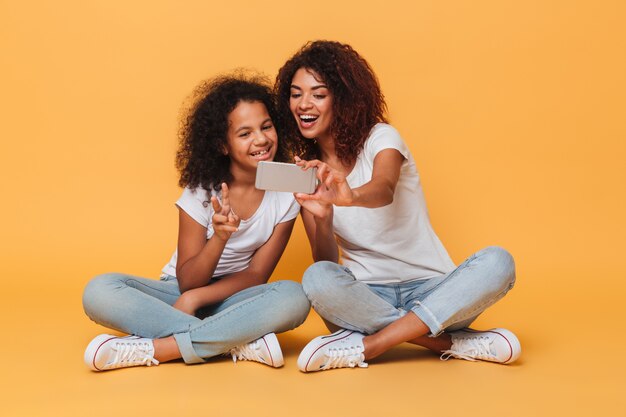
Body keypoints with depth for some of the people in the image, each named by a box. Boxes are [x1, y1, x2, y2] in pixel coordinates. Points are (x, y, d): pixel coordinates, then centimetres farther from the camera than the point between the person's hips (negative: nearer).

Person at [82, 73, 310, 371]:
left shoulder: (286, 193, -8)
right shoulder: (201, 190, -10)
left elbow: (256, 275, -6)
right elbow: (188, 281, -12)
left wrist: (195, 298, -21)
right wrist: (219, 238, -32)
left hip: (233, 299, 0)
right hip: (182, 293, 1)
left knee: (293, 298, -33)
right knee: (99, 291, -27)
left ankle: (153, 349, -31)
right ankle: (243, 344, -31)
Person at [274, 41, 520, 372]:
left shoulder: (380, 138, -5)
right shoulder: (306, 171, 4)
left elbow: (384, 190, -30)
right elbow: (325, 262, -5)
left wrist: (351, 197, -54)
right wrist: (322, 219, -27)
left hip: (430, 288, -1)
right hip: (365, 294, 2)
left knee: (497, 262, -28)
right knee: (316, 278, -31)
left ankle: (366, 346, -27)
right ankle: (456, 343, -24)